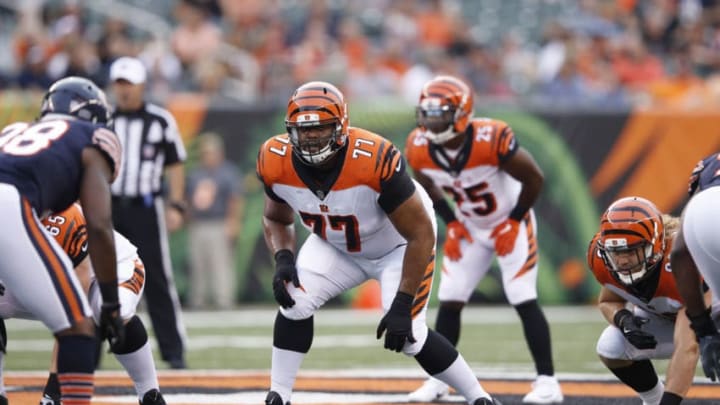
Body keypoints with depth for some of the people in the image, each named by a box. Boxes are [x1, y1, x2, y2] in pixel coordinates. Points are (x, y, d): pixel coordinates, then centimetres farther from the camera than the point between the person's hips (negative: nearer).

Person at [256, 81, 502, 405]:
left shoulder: (374, 160, -39)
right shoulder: (275, 162, -24)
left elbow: (420, 235, -29)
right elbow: (277, 220, 0)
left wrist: (402, 305, -30)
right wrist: (283, 258, -21)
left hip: (398, 245, -4)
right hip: (335, 245, 4)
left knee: (408, 336, -15)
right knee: (294, 301, -19)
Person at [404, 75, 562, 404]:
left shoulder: (491, 140, -33)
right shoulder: (418, 148, -17)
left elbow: (534, 178, -20)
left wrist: (514, 222, -14)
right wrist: (451, 222, 0)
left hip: (510, 224, -5)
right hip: (469, 228, 5)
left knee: (524, 301, -11)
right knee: (449, 302, 1)